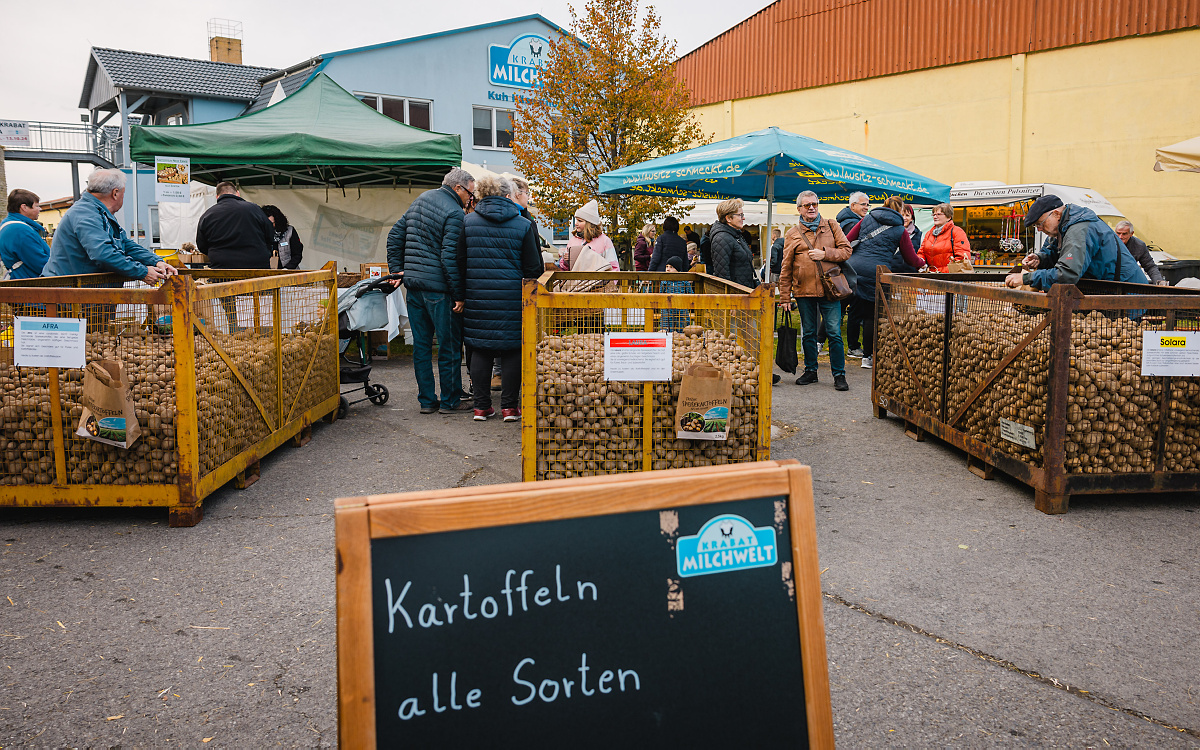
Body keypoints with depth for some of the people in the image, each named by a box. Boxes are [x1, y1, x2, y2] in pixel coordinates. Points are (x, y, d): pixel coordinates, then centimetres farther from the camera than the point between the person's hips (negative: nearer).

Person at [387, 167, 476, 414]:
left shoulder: (420, 200, 15)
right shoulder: (454, 213, -12)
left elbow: (395, 236, 17)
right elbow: (449, 256, -19)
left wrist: (397, 270, 18)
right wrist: (459, 295, -15)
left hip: (413, 285, 8)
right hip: (438, 288, -8)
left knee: (421, 345, 11)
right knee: (450, 345, 3)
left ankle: (427, 400, 17)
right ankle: (450, 401, 10)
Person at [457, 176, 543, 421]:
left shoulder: (468, 222, 4)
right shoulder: (524, 225, -2)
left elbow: (460, 263, 6)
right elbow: (534, 267, -1)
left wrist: (460, 296, 12)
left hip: (477, 297, 2)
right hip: (512, 298, -2)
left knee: (480, 349, 10)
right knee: (511, 350, 6)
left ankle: (481, 406, 13)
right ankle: (509, 406, 9)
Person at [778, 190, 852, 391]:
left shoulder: (831, 226, 7)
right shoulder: (793, 234, 6)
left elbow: (846, 250, 3)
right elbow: (786, 268, 6)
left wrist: (825, 254, -12)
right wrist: (784, 296, 3)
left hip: (829, 289, -1)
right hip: (804, 291, 1)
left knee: (834, 333, -2)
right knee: (808, 333, 11)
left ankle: (839, 375, 6)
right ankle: (810, 371, 24)